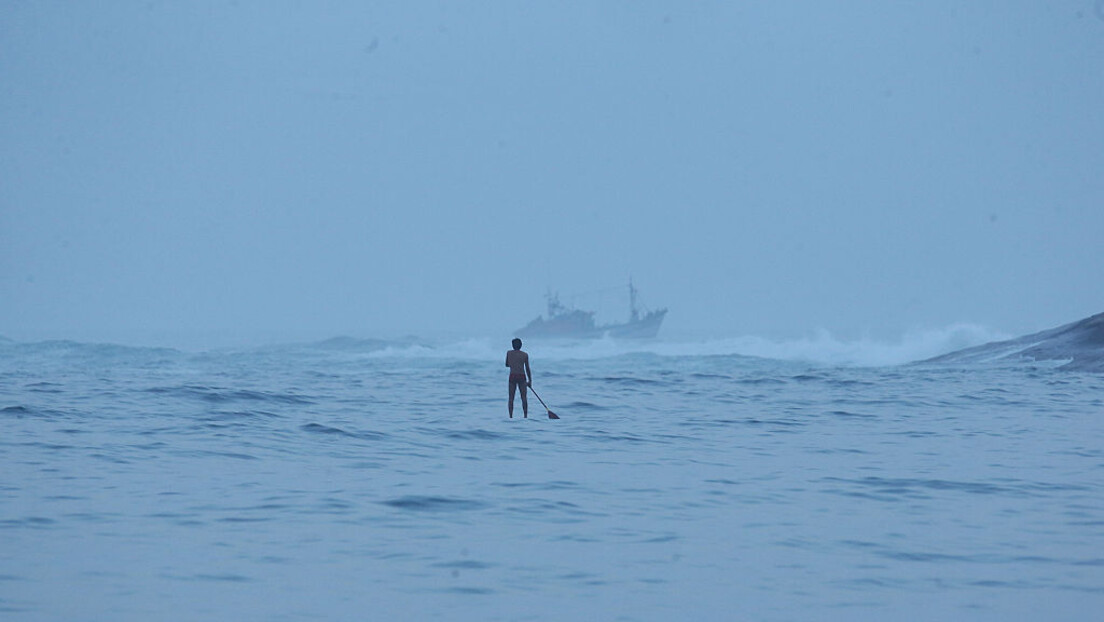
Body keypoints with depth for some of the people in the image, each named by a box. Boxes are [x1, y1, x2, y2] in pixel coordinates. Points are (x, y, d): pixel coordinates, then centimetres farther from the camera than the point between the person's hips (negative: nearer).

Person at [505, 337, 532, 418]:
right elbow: (527, 369, 2)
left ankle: (511, 416, -1)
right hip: (522, 377, -1)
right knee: (524, 397, 2)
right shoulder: (525, 354, 1)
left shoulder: (509, 353, 5)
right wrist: (530, 380, 9)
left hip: (512, 376, 1)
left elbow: (507, 365, 17)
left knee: (511, 398, 4)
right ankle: (526, 416, -3)